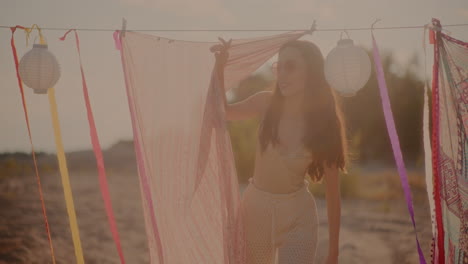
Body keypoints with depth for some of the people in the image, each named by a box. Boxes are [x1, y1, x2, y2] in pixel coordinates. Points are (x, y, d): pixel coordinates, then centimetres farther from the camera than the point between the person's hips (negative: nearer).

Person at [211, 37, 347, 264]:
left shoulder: (323, 122, -12)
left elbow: (332, 191, -8)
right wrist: (219, 66, -8)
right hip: (255, 207, 3)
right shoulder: (266, 103, -8)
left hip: (297, 215, -2)